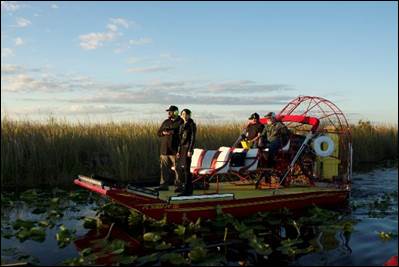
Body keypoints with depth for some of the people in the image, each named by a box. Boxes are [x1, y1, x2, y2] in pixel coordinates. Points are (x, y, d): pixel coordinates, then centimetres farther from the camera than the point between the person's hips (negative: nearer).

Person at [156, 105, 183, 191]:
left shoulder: (181, 122, -1)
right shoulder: (166, 122, 17)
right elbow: (159, 132, 14)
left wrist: (173, 132, -19)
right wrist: (163, 132, -7)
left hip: (175, 150, -6)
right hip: (165, 149, 6)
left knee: (177, 168, -4)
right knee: (164, 168, 8)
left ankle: (179, 185, 3)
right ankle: (164, 184, 15)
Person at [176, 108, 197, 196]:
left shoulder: (192, 125, -6)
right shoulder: (182, 125, 16)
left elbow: (193, 138, -12)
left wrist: (190, 150, -20)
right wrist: (178, 151, 13)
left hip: (188, 148, -8)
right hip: (181, 148, 8)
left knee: (186, 168, -10)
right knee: (179, 168, 14)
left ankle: (188, 190, -6)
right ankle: (186, 185, 29)